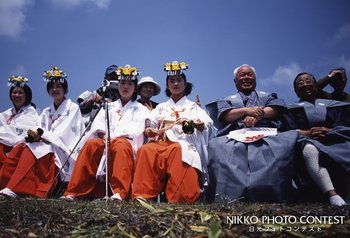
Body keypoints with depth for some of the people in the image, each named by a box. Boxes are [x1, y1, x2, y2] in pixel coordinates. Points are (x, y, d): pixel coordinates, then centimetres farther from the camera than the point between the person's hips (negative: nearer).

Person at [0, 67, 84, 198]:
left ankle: (13, 189, -40)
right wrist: (34, 135, -18)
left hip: (64, 150, -5)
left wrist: (41, 135, -18)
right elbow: (38, 131, 7)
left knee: (33, 148, -32)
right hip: (44, 146, 5)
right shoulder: (46, 112, 22)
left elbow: (64, 133, -8)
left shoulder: (73, 107, 5)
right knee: (18, 149, -22)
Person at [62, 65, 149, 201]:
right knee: (92, 143, -31)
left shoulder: (141, 109, 16)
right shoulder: (109, 107, 24)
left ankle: (120, 193, -48)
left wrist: (112, 137, -15)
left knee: (120, 145, -38)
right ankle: (74, 192, -31)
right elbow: (97, 126, 9)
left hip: (128, 145, -2)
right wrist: (103, 136, -14)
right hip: (106, 142, 3)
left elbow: (133, 131, -2)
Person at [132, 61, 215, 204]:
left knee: (179, 151, -39)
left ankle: (178, 199, -39)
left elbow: (206, 126, 7)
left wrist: (200, 126, -17)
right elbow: (149, 124, 18)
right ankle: (142, 195, -36)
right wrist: (148, 130, -6)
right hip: (161, 142, 2)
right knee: (146, 150, -33)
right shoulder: (161, 107, 30)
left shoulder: (193, 107, 23)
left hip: (183, 143, -2)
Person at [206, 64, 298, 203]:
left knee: (287, 142, -35)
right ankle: (229, 197, -42)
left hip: (266, 133, 1)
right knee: (217, 146, -36)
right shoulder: (227, 100, 31)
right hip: (236, 135, 0)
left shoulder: (268, 96, 33)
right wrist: (248, 110, -5)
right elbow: (226, 115, 8)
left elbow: (276, 109, 10)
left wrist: (257, 114, -7)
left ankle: (274, 194, -36)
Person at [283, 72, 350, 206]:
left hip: (335, 141, 2)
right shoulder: (292, 109, 22)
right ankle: (332, 194, -52)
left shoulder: (332, 105, 26)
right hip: (309, 141, -2)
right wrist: (307, 133, -15)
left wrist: (328, 131, -12)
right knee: (309, 150, -42)